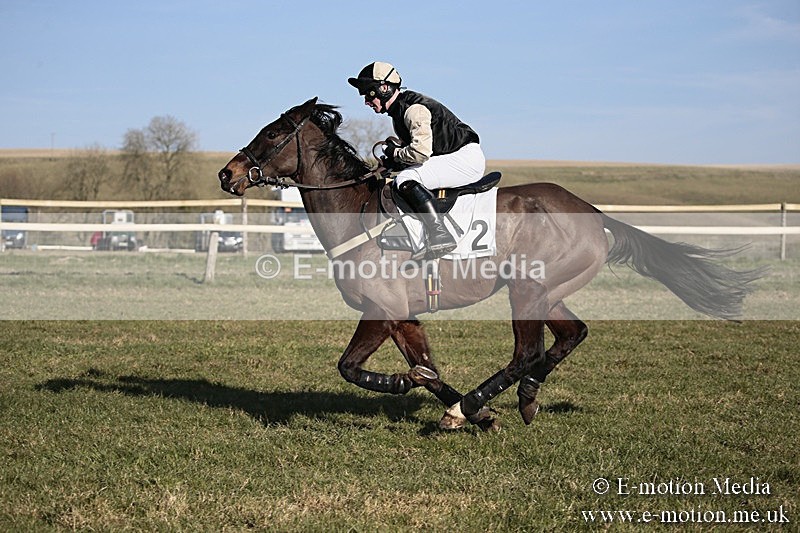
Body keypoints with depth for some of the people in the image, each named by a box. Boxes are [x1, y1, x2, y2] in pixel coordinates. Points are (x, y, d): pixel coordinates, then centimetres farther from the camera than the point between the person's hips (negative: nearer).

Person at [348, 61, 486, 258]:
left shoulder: (414, 108, -19)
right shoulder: (398, 111, 13)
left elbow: (420, 152, -31)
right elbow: (411, 147, 22)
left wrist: (394, 153, -13)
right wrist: (389, 162, 3)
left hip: (467, 158, -11)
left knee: (407, 179, -26)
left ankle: (440, 235, -30)